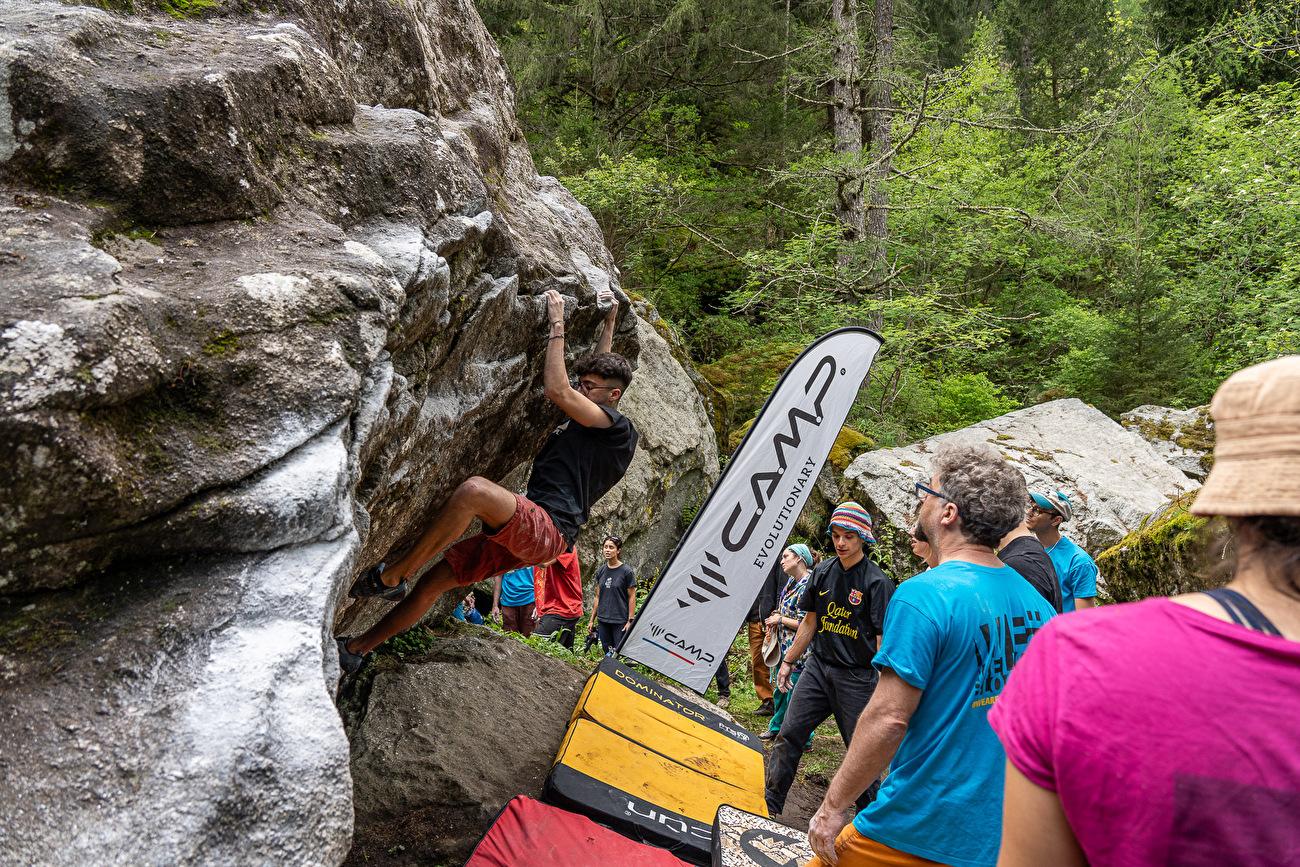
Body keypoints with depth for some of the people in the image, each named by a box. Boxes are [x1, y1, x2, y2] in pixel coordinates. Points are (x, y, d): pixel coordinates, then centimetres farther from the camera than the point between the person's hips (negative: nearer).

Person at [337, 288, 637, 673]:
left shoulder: (619, 428, -5)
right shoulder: (590, 424, 23)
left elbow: (557, 390, -14)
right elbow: (600, 369, 41)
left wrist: (557, 325, -7)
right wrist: (610, 321, 44)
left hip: (547, 531, -10)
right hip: (525, 532, 10)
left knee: (475, 490, -35)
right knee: (435, 580, 7)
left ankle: (391, 578, -24)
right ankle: (354, 649, 18)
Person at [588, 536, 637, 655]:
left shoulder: (626, 571, -8)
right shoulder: (601, 571, 8)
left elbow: (632, 597, -7)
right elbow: (598, 596, 14)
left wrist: (630, 621, -11)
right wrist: (592, 619, 13)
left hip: (620, 620, -5)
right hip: (603, 620, 5)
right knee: (607, 653, 9)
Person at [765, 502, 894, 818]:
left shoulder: (877, 582, -11)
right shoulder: (823, 572, 5)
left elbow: (883, 640, -11)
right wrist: (788, 661, 15)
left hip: (857, 676, -5)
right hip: (818, 665, 5)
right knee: (788, 735, 3)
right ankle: (769, 807, 14)